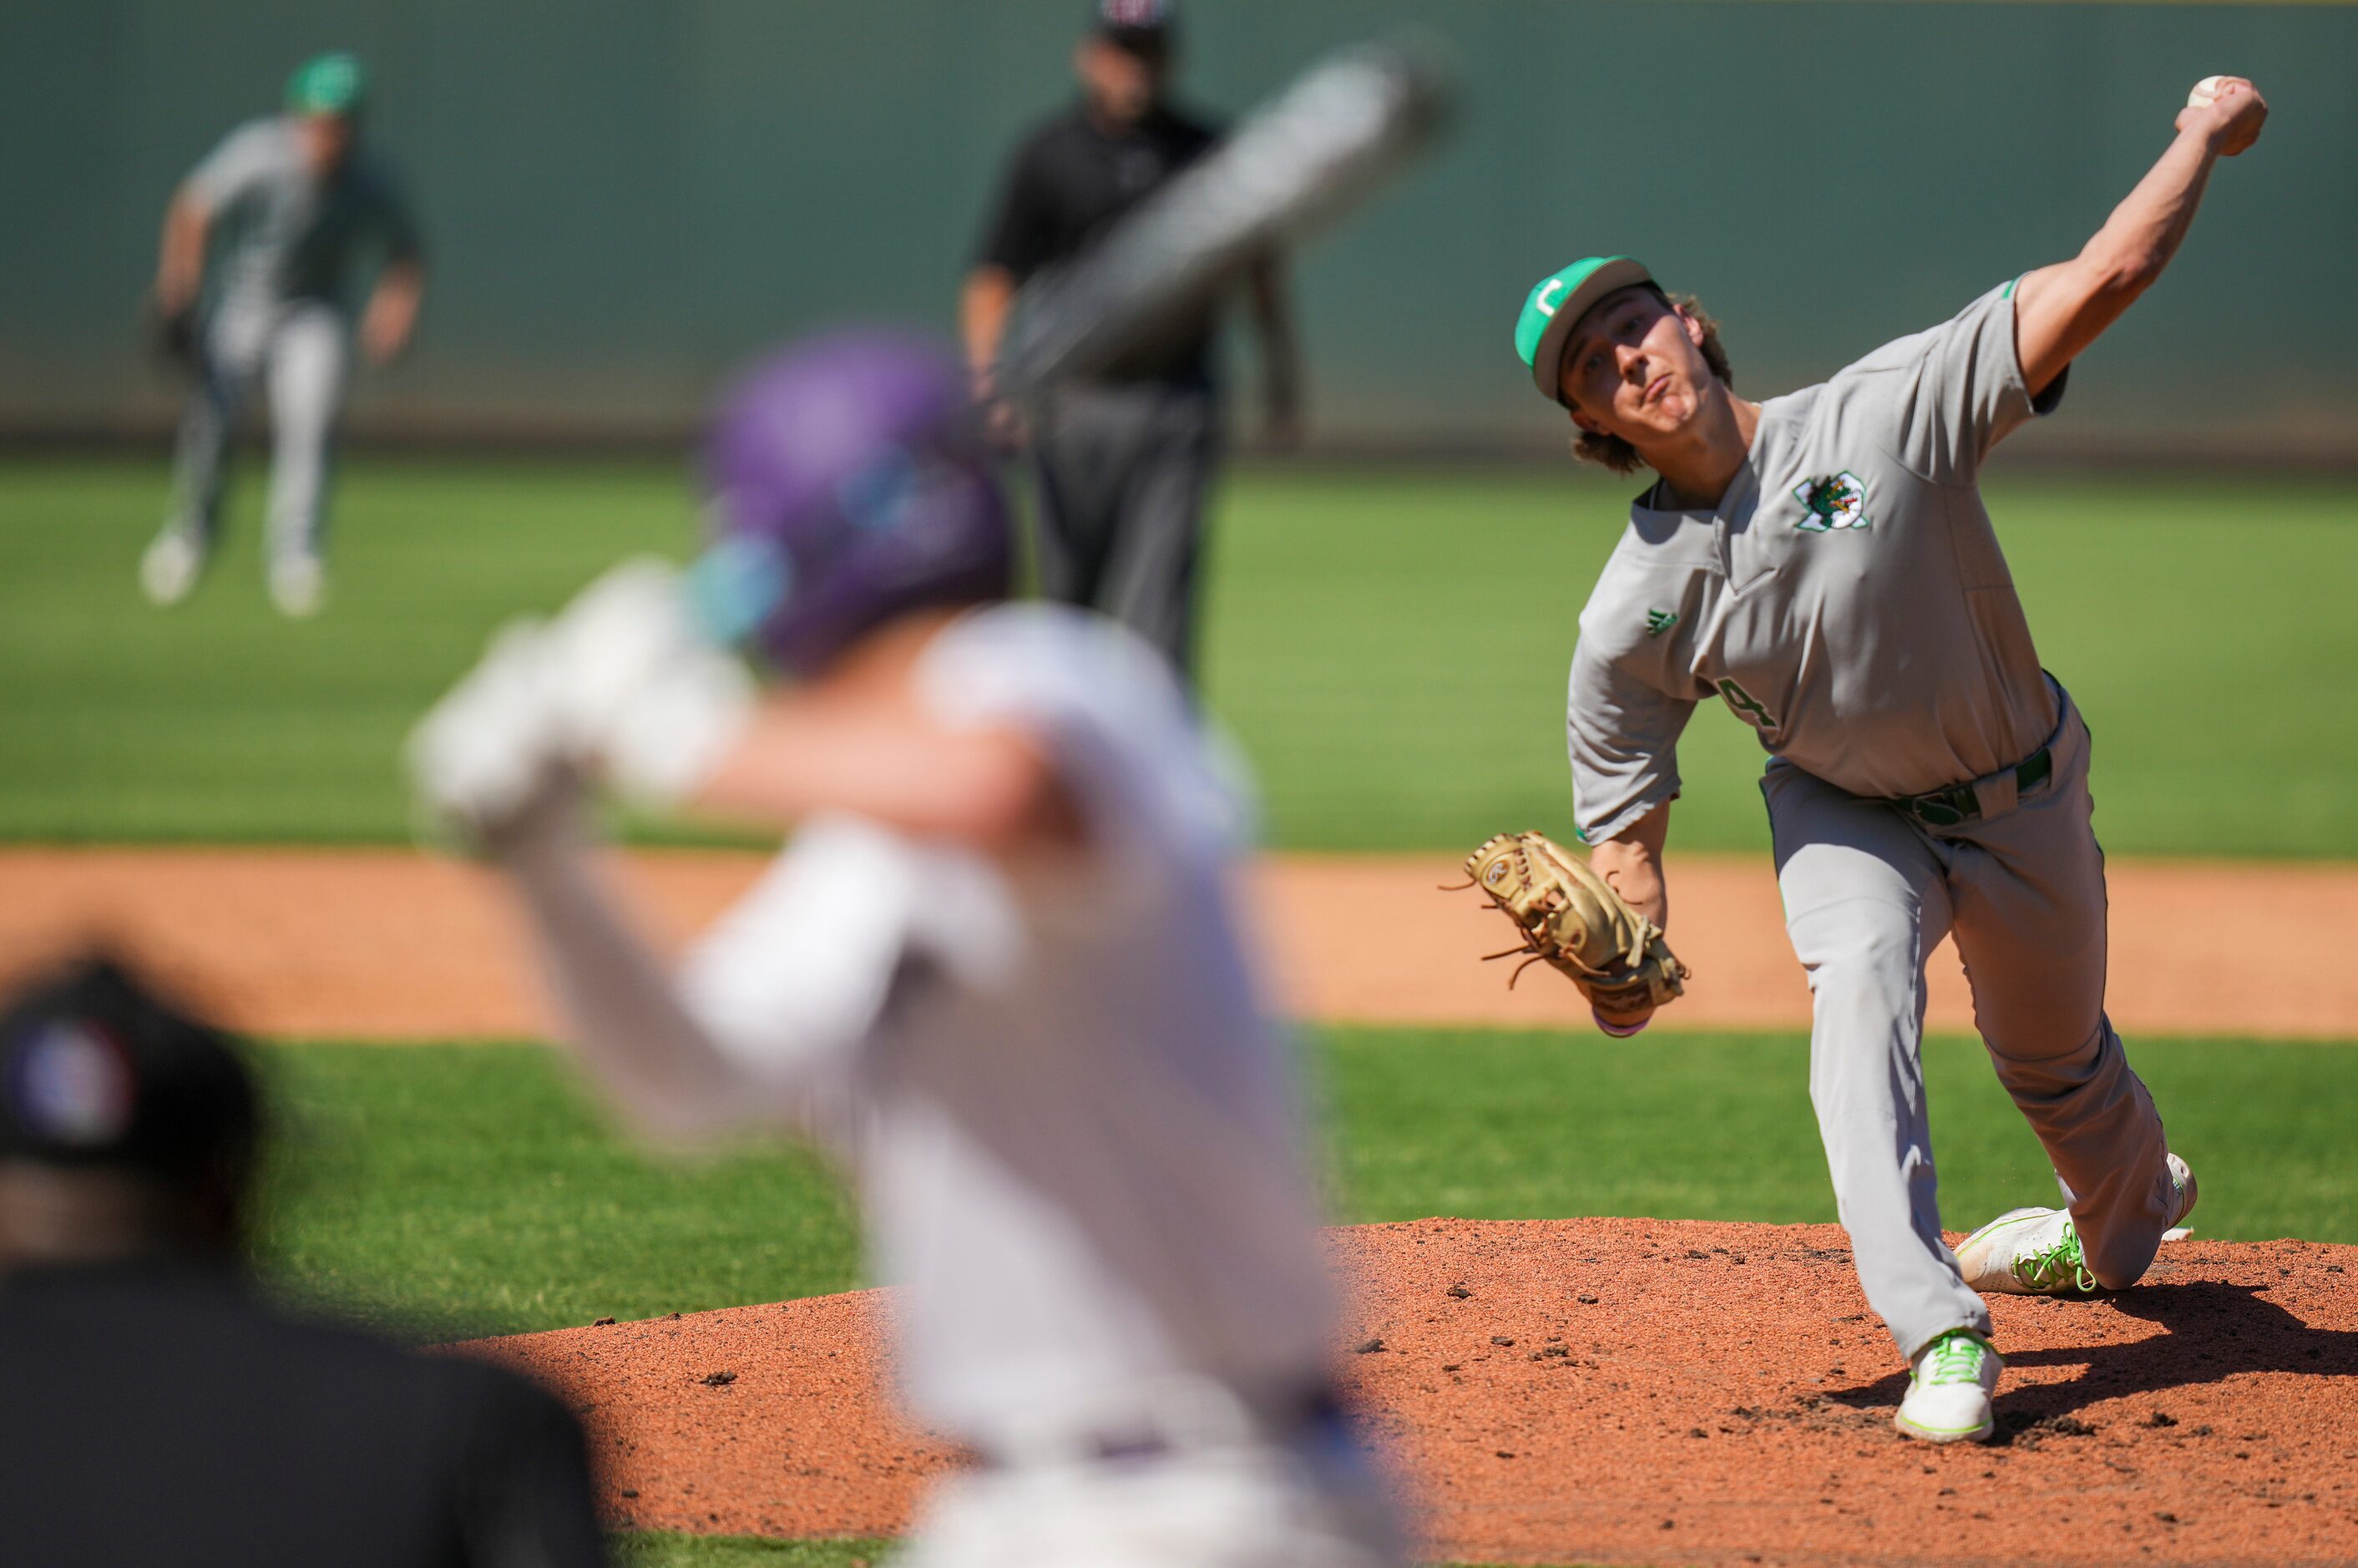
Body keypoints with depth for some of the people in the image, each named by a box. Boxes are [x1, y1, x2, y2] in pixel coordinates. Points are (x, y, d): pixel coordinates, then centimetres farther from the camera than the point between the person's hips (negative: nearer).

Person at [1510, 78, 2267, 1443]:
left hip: (2021, 803, 0)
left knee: (2057, 1059, 20)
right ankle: (1941, 1333, -33)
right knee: (1860, 979, -31)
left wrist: (2206, 139, -31)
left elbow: (2097, 284, -34)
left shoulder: (1888, 412, -29)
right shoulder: (1632, 617, -21)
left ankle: (2128, 1208, 56)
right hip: (1846, 811, 0)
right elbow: (1629, 821, -14)